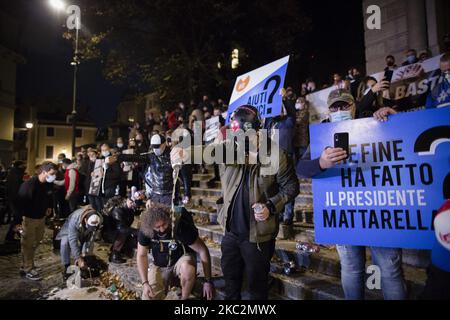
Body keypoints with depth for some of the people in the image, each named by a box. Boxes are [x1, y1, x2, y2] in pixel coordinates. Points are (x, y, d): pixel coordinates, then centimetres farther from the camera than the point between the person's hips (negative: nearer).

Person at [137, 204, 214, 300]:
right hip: (160, 266, 3)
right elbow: (142, 255, -7)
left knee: (187, 268, -38)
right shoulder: (144, 230, -20)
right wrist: (145, 283, -17)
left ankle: (185, 298, -8)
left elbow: (203, 250, -24)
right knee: (148, 296, -14)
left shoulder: (181, 227, -30)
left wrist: (208, 281, -25)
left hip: (182, 259, -3)